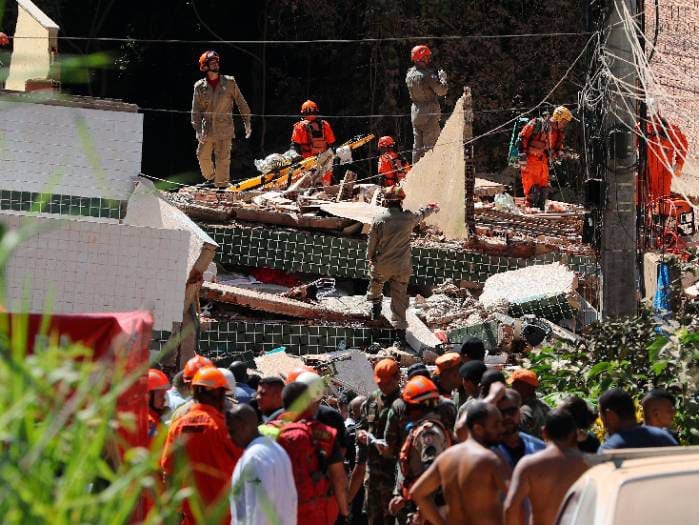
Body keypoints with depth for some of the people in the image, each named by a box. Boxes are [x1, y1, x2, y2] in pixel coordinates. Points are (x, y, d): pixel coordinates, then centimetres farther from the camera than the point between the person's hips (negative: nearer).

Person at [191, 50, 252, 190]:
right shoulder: (200, 87, 3)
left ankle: (222, 186, -1)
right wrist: (198, 129, -11)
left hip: (224, 128, -2)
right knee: (203, 156, 12)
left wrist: (247, 122, 5)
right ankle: (210, 178, 37)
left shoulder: (229, 82, 1)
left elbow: (241, 102, 7)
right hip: (207, 129, 2)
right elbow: (196, 110, -1)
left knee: (223, 159, -6)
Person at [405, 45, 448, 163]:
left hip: (415, 112, 7)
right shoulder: (427, 75, -18)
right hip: (429, 113, -7)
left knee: (417, 145, 13)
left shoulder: (409, 75, 5)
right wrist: (443, 78, 2)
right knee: (430, 145, -3)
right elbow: (442, 91, -16)